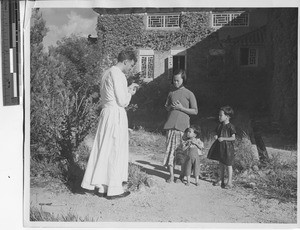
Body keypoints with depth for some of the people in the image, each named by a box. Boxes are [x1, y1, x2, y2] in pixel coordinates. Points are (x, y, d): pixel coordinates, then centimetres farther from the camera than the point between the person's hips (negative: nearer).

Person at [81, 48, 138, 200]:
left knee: (104, 150, 13)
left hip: (106, 112, 9)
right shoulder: (118, 75, -13)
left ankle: (100, 186, 21)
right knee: (115, 152, -1)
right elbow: (122, 101, -15)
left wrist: (127, 90, 17)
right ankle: (114, 189, 8)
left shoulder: (107, 73, 16)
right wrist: (130, 93, 3)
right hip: (116, 115, -9)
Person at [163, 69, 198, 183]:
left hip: (182, 126, -3)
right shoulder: (171, 93, 13)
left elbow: (195, 111, -1)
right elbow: (166, 107, 22)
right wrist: (170, 107, -1)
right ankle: (171, 175, 2)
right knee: (170, 148, -2)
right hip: (171, 125, 3)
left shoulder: (189, 94, 1)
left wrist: (181, 108, -10)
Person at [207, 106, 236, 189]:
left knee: (228, 164, 2)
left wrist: (223, 138, -21)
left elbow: (233, 138, -15)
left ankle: (229, 182, 12)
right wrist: (216, 136, -3)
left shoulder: (230, 126, -13)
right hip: (219, 146, 7)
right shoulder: (220, 126, 8)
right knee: (221, 163, 14)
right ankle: (221, 180, 25)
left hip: (227, 146, -7)